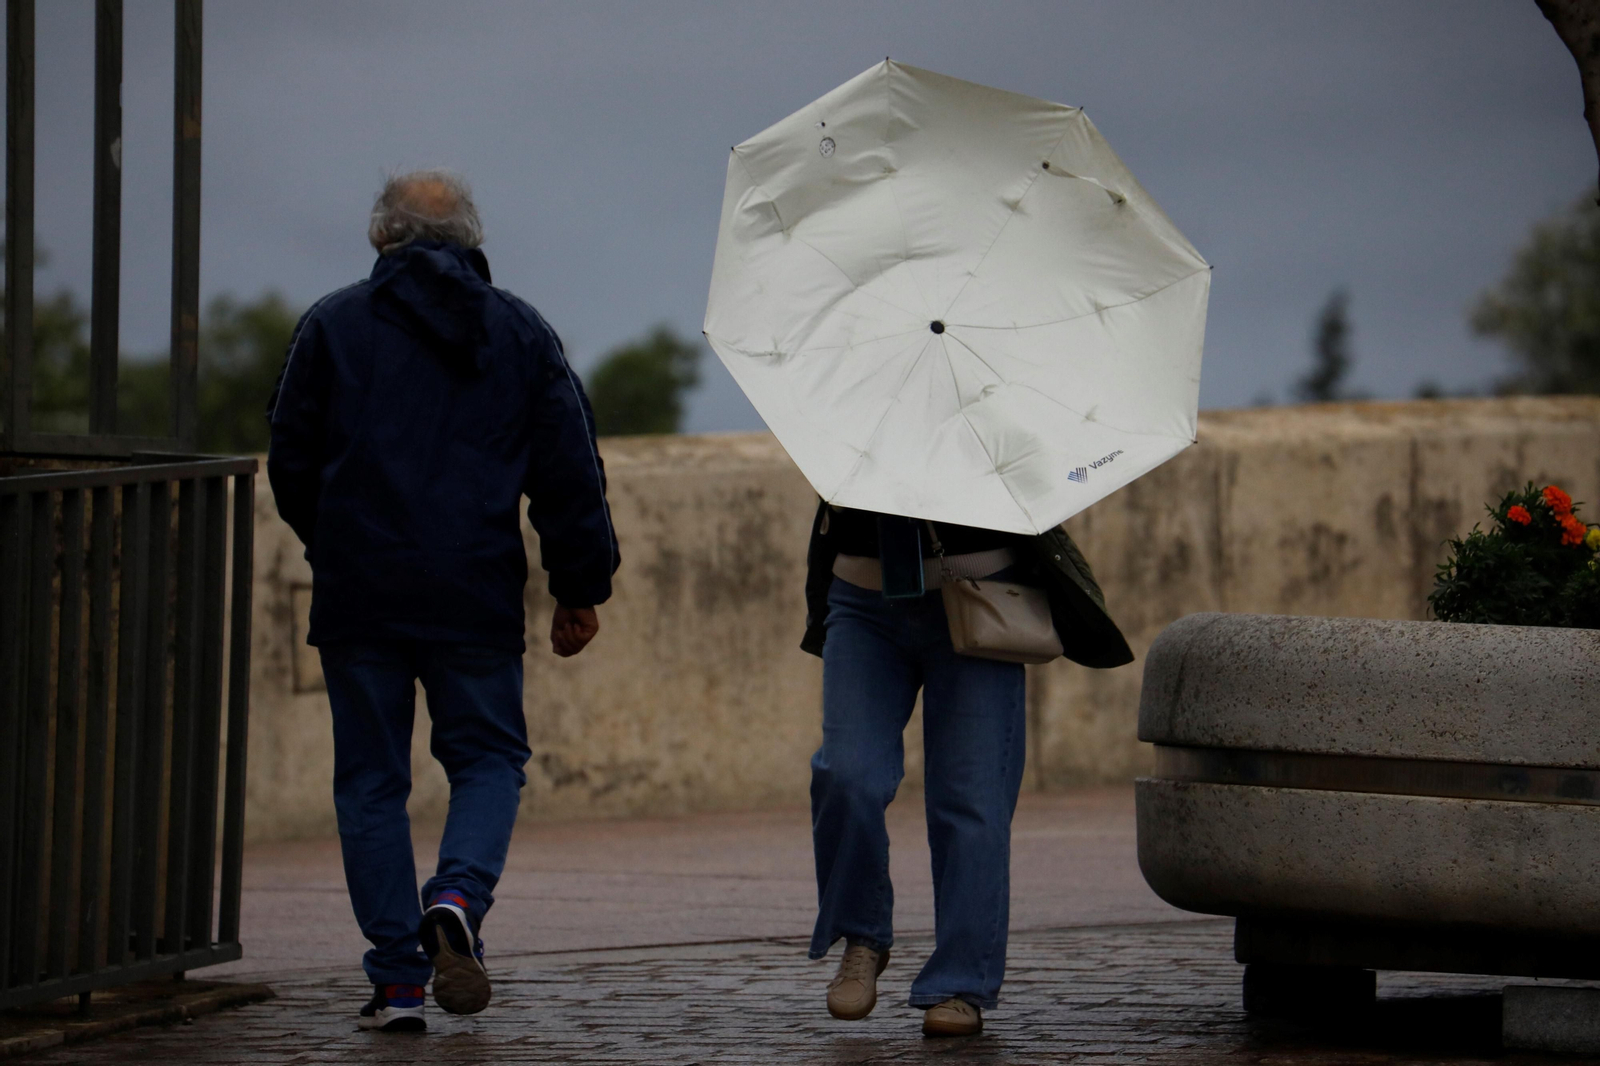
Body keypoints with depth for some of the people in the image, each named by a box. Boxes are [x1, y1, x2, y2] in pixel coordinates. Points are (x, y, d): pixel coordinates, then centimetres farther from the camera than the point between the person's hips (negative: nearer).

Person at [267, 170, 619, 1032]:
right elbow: (570, 471, 4)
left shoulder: (333, 325, 4)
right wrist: (581, 589, 10)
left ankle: (398, 978, 1)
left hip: (358, 597, 0)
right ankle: (458, 896, -17)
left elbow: (292, 462, 6)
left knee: (371, 778, 6)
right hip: (478, 599, 1)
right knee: (489, 759, 12)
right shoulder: (521, 333, 7)